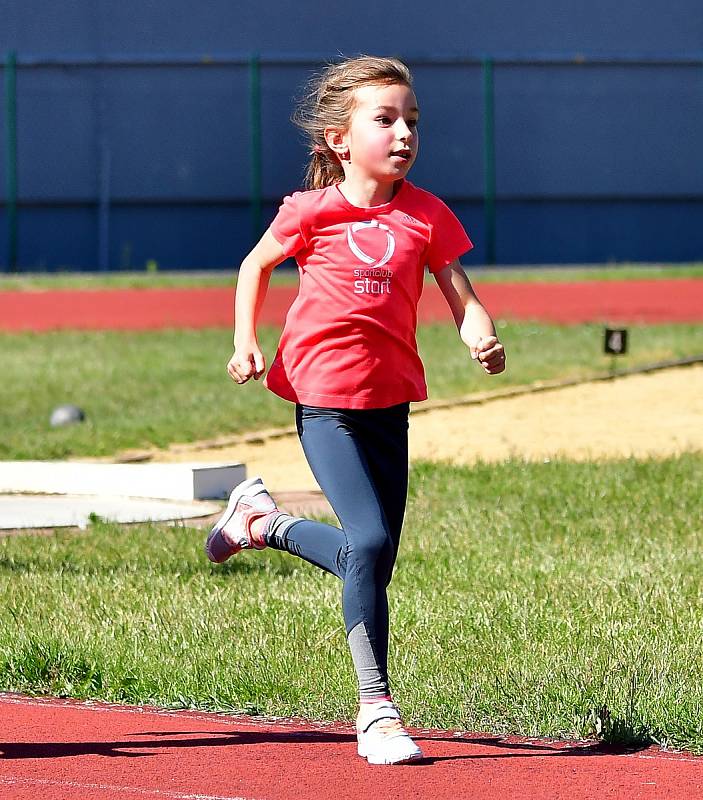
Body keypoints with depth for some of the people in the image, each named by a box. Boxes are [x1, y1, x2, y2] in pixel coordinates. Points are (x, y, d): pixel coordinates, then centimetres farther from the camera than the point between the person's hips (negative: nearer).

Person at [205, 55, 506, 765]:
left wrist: (481, 337, -22)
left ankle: (265, 523, 37)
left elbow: (460, 296, 0)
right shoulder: (312, 211, -5)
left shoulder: (426, 216, 1)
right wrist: (245, 342, -1)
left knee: (374, 561, 10)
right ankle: (375, 707, -9)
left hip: (389, 399, 5)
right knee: (369, 541, -17)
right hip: (324, 394, -4)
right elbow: (256, 266, 11)